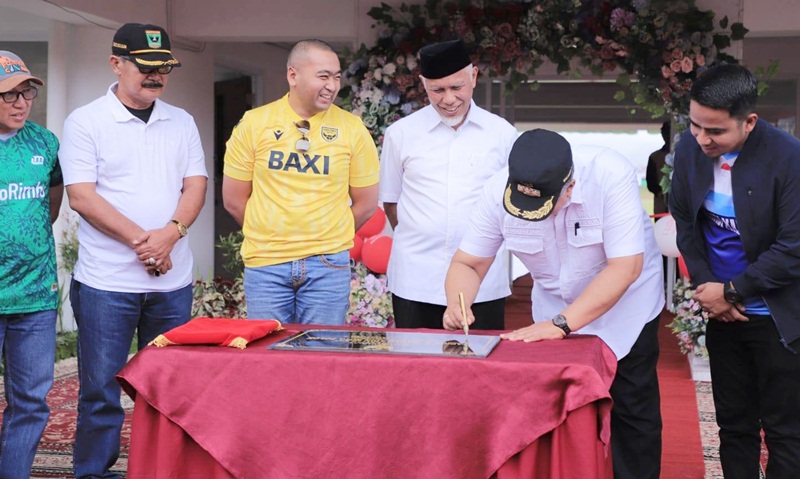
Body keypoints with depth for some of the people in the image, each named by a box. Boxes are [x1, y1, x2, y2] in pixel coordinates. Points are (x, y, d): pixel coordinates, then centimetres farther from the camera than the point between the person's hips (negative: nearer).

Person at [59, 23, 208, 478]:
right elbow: (81, 194, -10)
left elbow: (195, 185, 6)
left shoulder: (182, 122, 10)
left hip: (172, 281, 4)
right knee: (101, 390, 2)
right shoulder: (85, 122, -2)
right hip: (106, 282, -4)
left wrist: (171, 232, -13)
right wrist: (140, 239, -16)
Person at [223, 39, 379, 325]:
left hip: (327, 265, 0)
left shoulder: (352, 129, -1)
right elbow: (234, 200, 5)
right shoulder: (254, 124, 0)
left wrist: (326, 240, 8)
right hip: (264, 263, 0)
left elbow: (366, 204, 5)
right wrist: (272, 236, 8)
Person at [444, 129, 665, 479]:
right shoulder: (499, 190, -23)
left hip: (625, 303, -2)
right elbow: (468, 264, -14)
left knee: (632, 410, 3)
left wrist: (561, 323, -36)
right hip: (556, 307, 3)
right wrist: (458, 306, -36)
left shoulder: (611, 176, -32)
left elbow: (625, 266, -32)